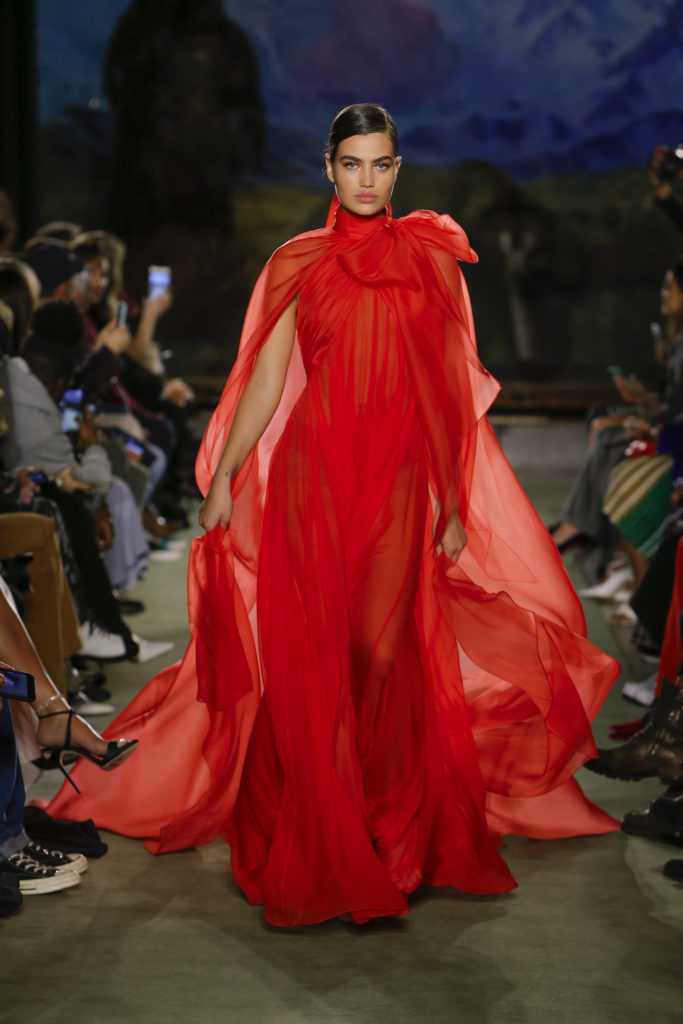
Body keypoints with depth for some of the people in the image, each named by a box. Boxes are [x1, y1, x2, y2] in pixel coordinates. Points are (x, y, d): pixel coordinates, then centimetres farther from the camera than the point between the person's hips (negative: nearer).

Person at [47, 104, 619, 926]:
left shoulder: (433, 258, 8)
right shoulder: (299, 263, 7)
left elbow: (451, 388, 7)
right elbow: (266, 378, 5)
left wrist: (455, 504, 5)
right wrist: (222, 475, -3)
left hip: (400, 480, 1)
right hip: (312, 473, 0)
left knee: (389, 652, 2)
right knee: (311, 654, -1)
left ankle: (398, 824, 20)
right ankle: (317, 847, 12)